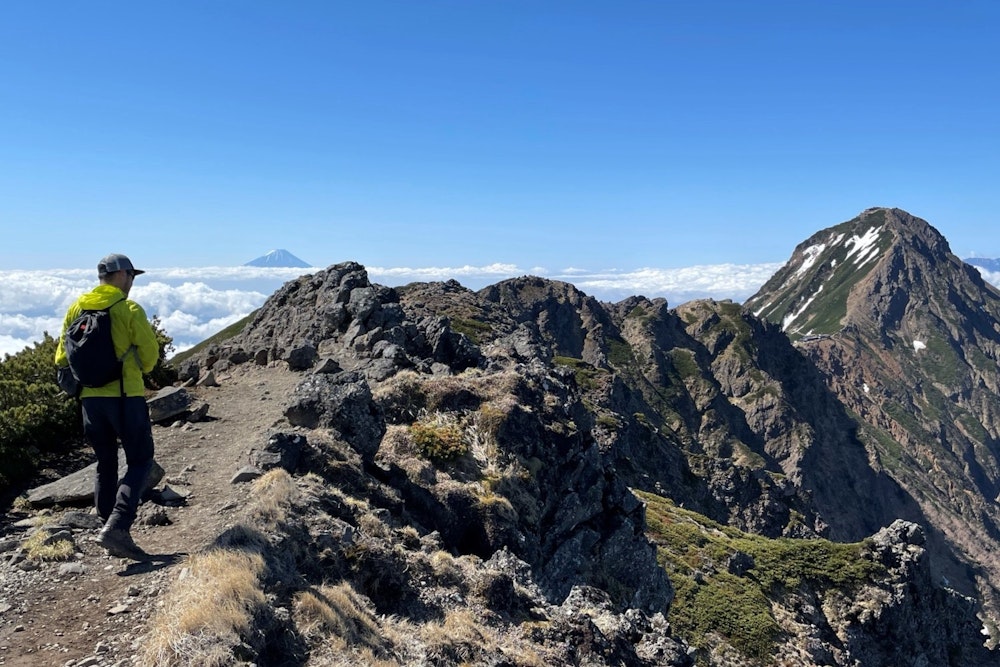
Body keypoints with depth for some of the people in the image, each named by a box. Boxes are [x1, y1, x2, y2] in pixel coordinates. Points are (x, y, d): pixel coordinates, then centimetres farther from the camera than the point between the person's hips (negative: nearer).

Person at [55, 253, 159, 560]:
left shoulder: (77, 308, 7)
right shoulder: (129, 309, -9)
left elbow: (62, 357, 10)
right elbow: (150, 353, -6)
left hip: (91, 398, 6)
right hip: (126, 396, -6)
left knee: (105, 465, 15)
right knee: (140, 461, 5)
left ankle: (114, 538, 19)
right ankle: (116, 526, -11)